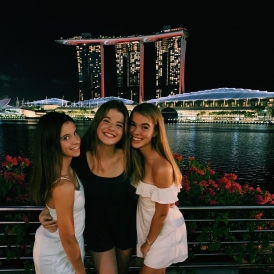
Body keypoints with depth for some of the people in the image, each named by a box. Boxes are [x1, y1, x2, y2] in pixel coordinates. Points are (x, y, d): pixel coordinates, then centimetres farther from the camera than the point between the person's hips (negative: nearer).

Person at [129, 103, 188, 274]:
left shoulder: (161, 166, -33)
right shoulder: (139, 156, -10)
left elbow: (162, 213, -22)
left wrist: (148, 242, -8)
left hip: (164, 230, -6)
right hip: (149, 224, 7)